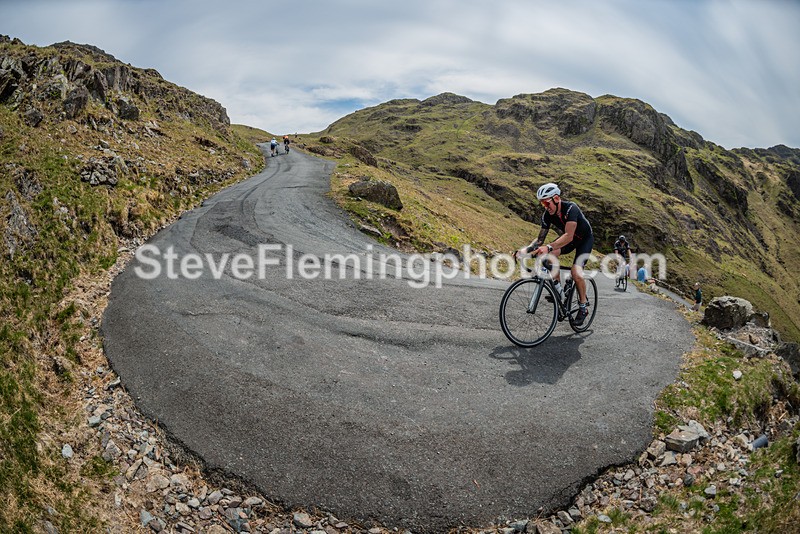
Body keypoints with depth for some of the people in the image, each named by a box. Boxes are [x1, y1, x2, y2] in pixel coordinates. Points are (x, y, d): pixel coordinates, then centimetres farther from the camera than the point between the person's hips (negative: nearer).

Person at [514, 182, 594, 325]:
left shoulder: (570, 208, -34)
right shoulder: (547, 215, -16)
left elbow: (569, 236, -45)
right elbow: (540, 239, -12)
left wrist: (548, 247, -59)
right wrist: (526, 249, -31)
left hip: (585, 239, -6)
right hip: (568, 238, 6)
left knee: (576, 272, -24)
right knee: (549, 255, -24)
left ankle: (583, 307, -3)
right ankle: (557, 288, -6)